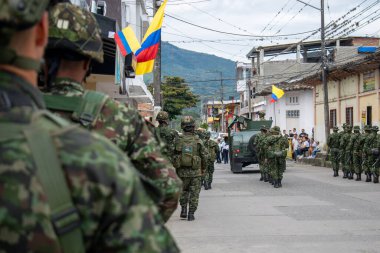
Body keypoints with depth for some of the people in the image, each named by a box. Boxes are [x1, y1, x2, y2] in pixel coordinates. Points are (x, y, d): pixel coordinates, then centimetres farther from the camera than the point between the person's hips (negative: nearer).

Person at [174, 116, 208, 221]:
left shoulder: (178, 141, -5)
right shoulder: (198, 141, -8)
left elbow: (173, 155, -2)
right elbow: (205, 156, -5)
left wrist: (175, 168, 13)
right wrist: (203, 168, 10)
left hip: (182, 172, 2)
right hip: (195, 172, -1)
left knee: (183, 192, 20)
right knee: (194, 193, 7)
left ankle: (183, 211, 13)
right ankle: (191, 214, 5)